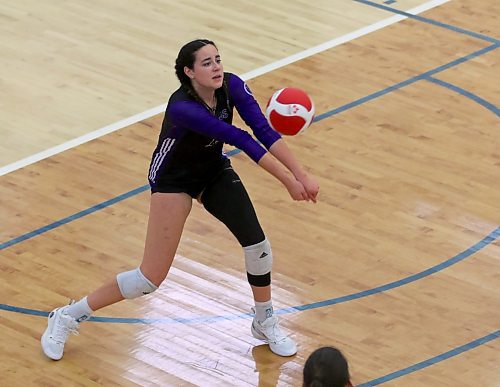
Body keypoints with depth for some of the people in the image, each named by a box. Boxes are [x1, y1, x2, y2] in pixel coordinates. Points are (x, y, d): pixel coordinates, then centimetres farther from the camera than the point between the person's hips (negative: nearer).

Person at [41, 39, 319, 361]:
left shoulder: (231, 86, -20)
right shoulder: (181, 107, -37)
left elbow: (264, 130, -28)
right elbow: (240, 139, -39)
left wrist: (301, 174, -38)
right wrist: (288, 180, -40)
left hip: (214, 170, 6)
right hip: (173, 180, -6)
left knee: (257, 245, -7)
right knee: (151, 277, -7)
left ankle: (265, 323, 20)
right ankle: (68, 317, 11)